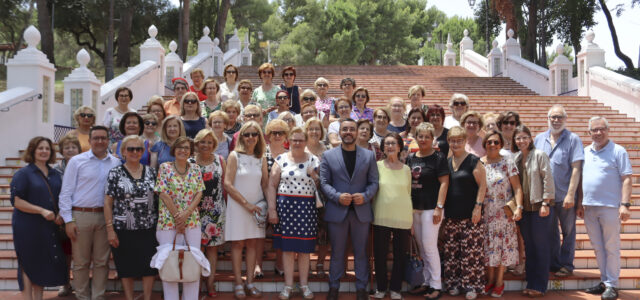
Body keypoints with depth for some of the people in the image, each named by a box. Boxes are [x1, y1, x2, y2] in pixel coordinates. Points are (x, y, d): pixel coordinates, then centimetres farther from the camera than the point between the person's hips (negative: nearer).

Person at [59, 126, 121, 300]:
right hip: (81, 215, -2)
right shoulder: (77, 161, 2)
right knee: (81, 262, 4)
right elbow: (66, 192, 1)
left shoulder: (116, 163, 8)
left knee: (102, 261, 7)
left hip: (105, 216, 2)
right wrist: (68, 220, -6)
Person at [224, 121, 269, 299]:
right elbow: (228, 184, -10)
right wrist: (246, 203, -13)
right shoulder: (235, 156, -5)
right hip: (237, 205, -4)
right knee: (238, 243, -1)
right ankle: (238, 283, 5)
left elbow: (265, 185, 13)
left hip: (256, 206, 4)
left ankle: (250, 282, 11)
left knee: (252, 244, 6)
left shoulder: (261, 159, 8)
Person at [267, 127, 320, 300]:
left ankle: (304, 284, 17)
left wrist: (315, 177, -10)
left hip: (307, 207, 1)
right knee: (287, 246, 2)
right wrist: (272, 209, -5)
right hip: (286, 205, -1)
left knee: (305, 247, 5)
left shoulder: (314, 160, 7)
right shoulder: (281, 160, 4)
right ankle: (288, 285, 11)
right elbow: (271, 185, 2)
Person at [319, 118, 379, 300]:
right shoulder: (328, 156, 4)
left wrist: (365, 196, -13)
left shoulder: (369, 155, 7)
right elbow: (324, 182, 1)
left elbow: (374, 182, 5)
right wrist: (337, 196, -14)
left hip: (361, 211, 1)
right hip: (337, 211, -1)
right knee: (337, 252, 7)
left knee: (361, 252, 7)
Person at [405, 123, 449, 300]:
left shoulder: (438, 157, -5)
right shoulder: (410, 158, 11)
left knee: (429, 245, -7)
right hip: (414, 208, 6)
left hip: (430, 208, -6)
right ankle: (427, 282, 20)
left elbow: (444, 183, -9)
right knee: (421, 247, 10)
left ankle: (436, 286, 2)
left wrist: (439, 207, -15)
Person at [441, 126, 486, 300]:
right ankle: (454, 284, 17)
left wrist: (478, 207, -12)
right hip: (451, 216, 5)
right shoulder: (446, 163, 12)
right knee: (451, 252, 7)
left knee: (471, 252, -5)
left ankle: (472, 285, 4)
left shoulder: (473, 161, -3)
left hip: (470, 216, -5)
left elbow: (482, 185, -5)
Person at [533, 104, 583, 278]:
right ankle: (553, 263, 23)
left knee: (568, 231, 8)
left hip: (565, 196, -4)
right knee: (550, 231, 12)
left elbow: (576, 168, -10)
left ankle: (566, 265, 19)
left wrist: (570, 194, -16)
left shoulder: (573, 139, -5)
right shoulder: (539, 139, 8)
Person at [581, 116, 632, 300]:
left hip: (610, 207, -5)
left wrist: (625, 205, -15)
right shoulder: (585, 152, 12)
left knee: (611, 248, 1)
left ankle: (611, 285, 7)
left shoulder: (618, 151, -3)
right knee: (598, 247, 12)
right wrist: (580, 204, 11)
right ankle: (604, 281, 22)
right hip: (589, 208, 5)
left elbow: (626, 179, -7)